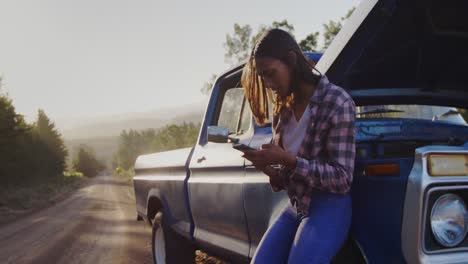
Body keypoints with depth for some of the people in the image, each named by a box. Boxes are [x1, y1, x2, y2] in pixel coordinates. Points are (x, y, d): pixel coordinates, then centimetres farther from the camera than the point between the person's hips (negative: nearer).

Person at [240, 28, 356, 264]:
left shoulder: (337, 101, -12)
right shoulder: (283, 108, 10)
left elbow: (342, 178, -17)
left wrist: (288, 161, -24)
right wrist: (267, 167, -8)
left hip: (327, 210, -7)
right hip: (294, 207, 7)